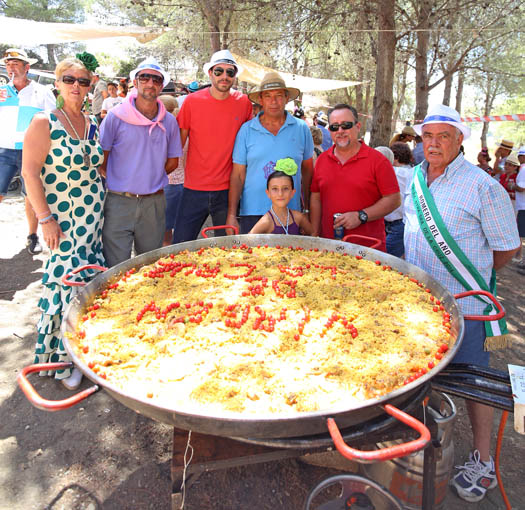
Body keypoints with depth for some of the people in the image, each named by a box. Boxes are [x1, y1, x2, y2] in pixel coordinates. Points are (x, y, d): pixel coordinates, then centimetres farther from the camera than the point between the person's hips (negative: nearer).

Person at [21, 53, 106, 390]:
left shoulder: (93, 124, 10)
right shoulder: (44, 122, -8)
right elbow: (30, 172, -11)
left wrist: (104, 204, 12)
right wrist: (45, 218, -16)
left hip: (94, 216, 5)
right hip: (61, 217, -5)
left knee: (89, 280, 8)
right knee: (66, 279, -5)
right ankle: (62, 357, 13)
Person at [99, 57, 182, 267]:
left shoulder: (169, 121, 5)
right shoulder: (116, 116, -4)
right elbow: (100, 159, -1)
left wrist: (152, 178, 8)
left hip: (154, 202, 3)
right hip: (119, 202, -3)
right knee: (116, 269, 1)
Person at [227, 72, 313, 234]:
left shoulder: (301, 128, 5)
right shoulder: (246, 130, 2)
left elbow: (307, 172, 12)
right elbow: (238, 175, 2)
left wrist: (308, 210, 10)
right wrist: (231, 215, -4)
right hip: (251, 213, -1)